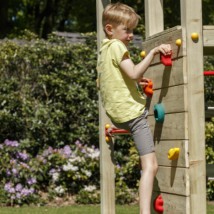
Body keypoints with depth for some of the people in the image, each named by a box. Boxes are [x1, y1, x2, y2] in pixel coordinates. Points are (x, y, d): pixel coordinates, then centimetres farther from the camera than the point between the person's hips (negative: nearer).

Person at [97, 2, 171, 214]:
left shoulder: (103, 50, 17)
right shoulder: (117, 46, -10)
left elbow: (102, 83, 27)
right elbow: (134, 72, -23)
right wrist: (153, 52, -23)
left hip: (117, 114, 9)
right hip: (132, 111, -9)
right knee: (150, 165, -16)